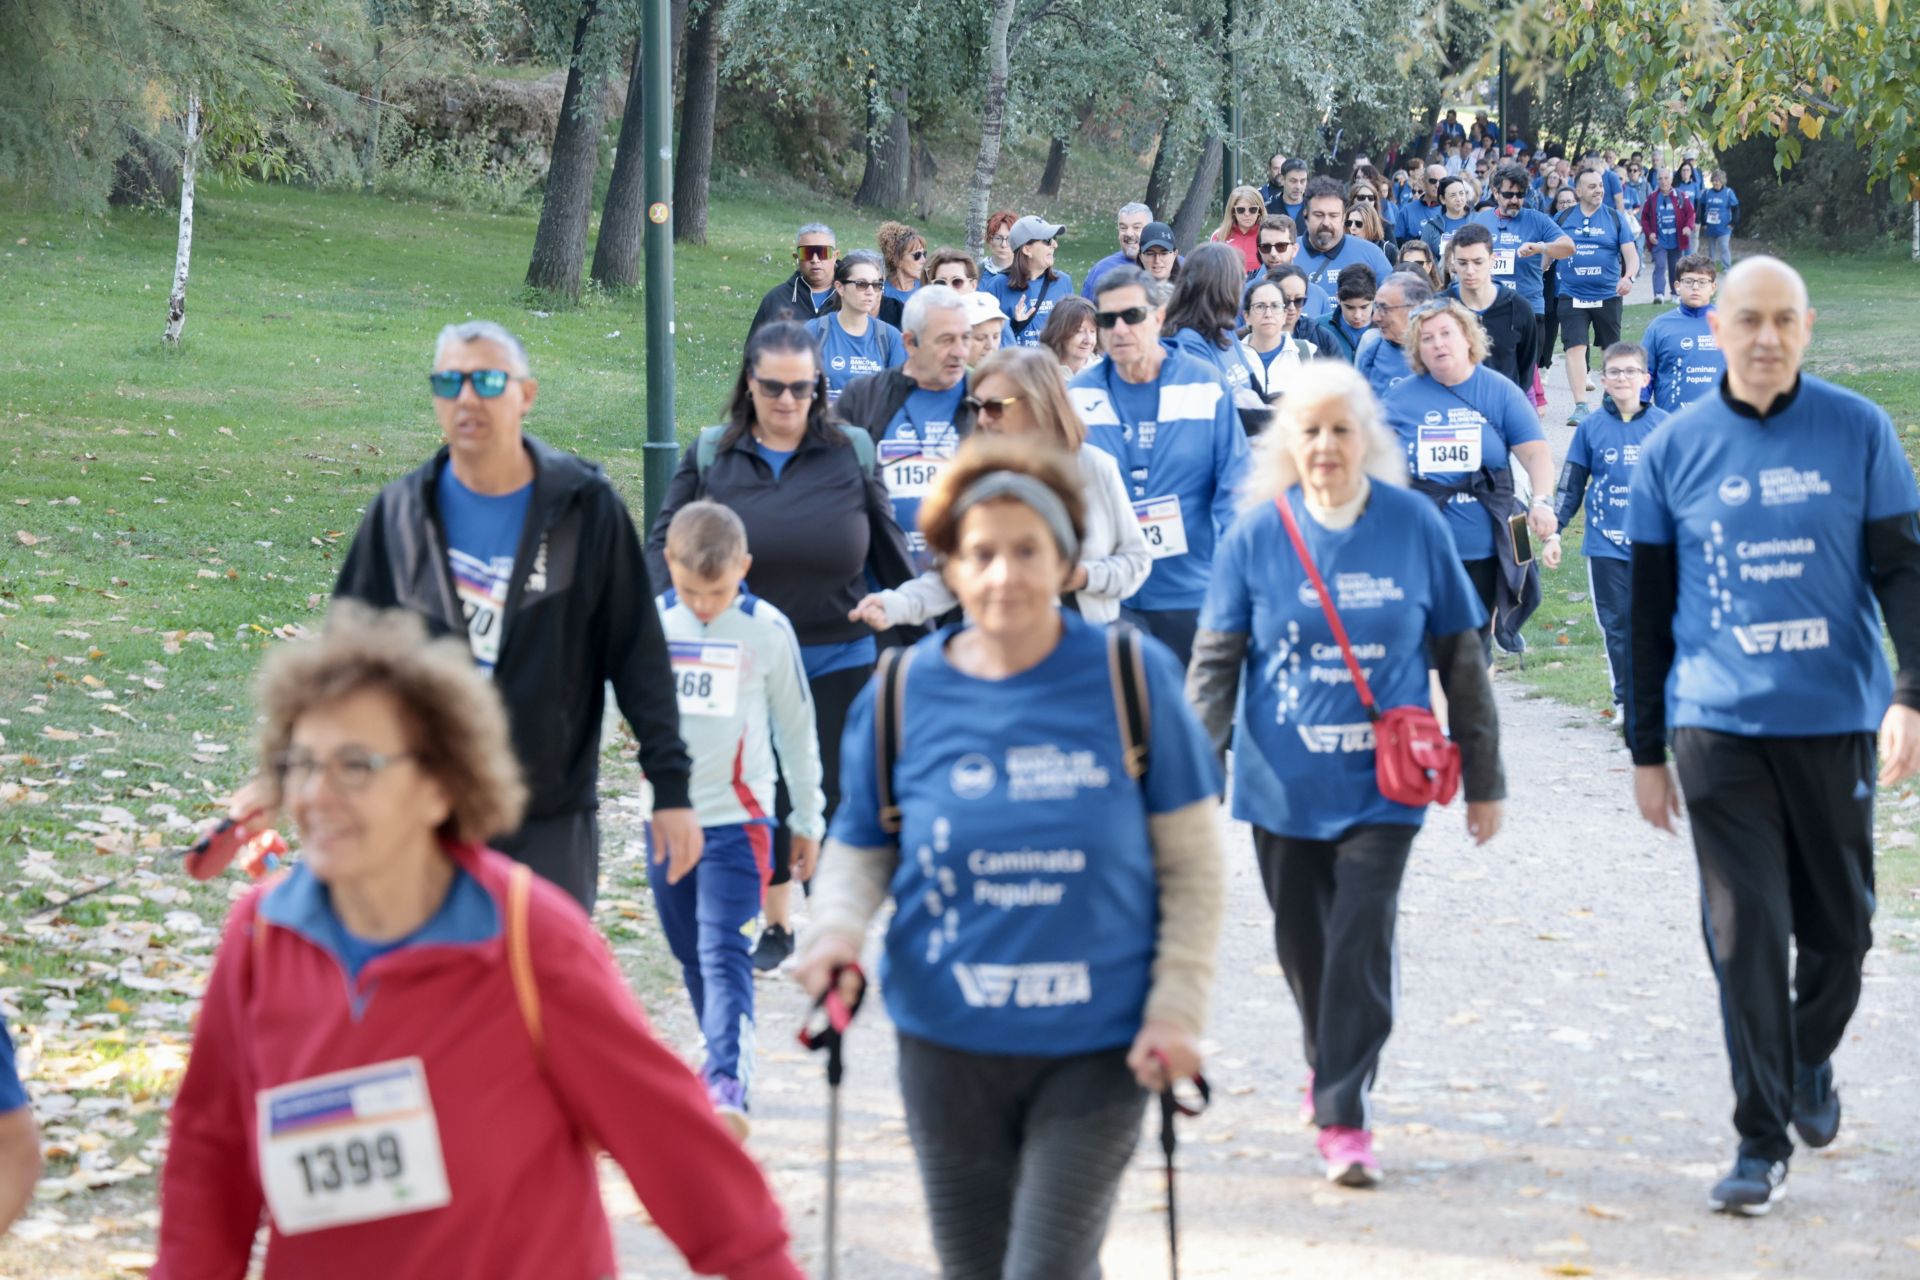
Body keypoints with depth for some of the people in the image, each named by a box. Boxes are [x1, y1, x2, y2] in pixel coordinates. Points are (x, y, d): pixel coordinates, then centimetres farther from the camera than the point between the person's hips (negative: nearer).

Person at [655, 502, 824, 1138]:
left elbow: (796, 727, 5)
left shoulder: (767, 631, -6)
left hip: (737, 819, -4)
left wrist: (808, 818, 11)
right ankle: (726, 1056, 30)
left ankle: (727, 1087, -24)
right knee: (691, 957, 12)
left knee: (724, 953, -15)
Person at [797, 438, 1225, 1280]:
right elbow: (859, 847, 9)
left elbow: (1191, 863, 0)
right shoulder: (906, 692, 0)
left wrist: (1177, 1009, -7)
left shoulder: (1133, 677, -5)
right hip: (950, 1044, 2)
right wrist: (836, 930, -12)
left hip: (1095, 1050, -2)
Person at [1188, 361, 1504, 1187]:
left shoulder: (1413, 525, -3)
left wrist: (1483, 777, 6)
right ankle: (1331, 1062, 40)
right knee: (1301, 943, 13)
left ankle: (1343, 1114, -3)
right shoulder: (1256, 534, -2)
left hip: (1380, 782, -2)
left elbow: (1460, 654, 4)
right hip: (1282, 783, 2)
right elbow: (1216, 662, -1)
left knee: (1361, 940, -11)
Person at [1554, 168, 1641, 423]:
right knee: (1575, 348, -13)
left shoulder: (1615, 218, 2)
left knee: (1611, 349, 13)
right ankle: (1580, 406, -15)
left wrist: (1629, 277, -22)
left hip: (1607, 295, 0)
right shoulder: (1564, 219, 4)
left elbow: (1631, 254, -3)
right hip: (1572, 295, 0)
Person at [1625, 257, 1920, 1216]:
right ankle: (1762, 1141, 2)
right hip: (1718, 724, 0)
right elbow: (1650, 608, 9)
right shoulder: (1675, 450, 3)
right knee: (1744, 931, -5)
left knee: (1838, 923, 10)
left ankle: (1812, 1059, 39)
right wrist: (1646, 749, 9)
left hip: (1836, 719, 0)